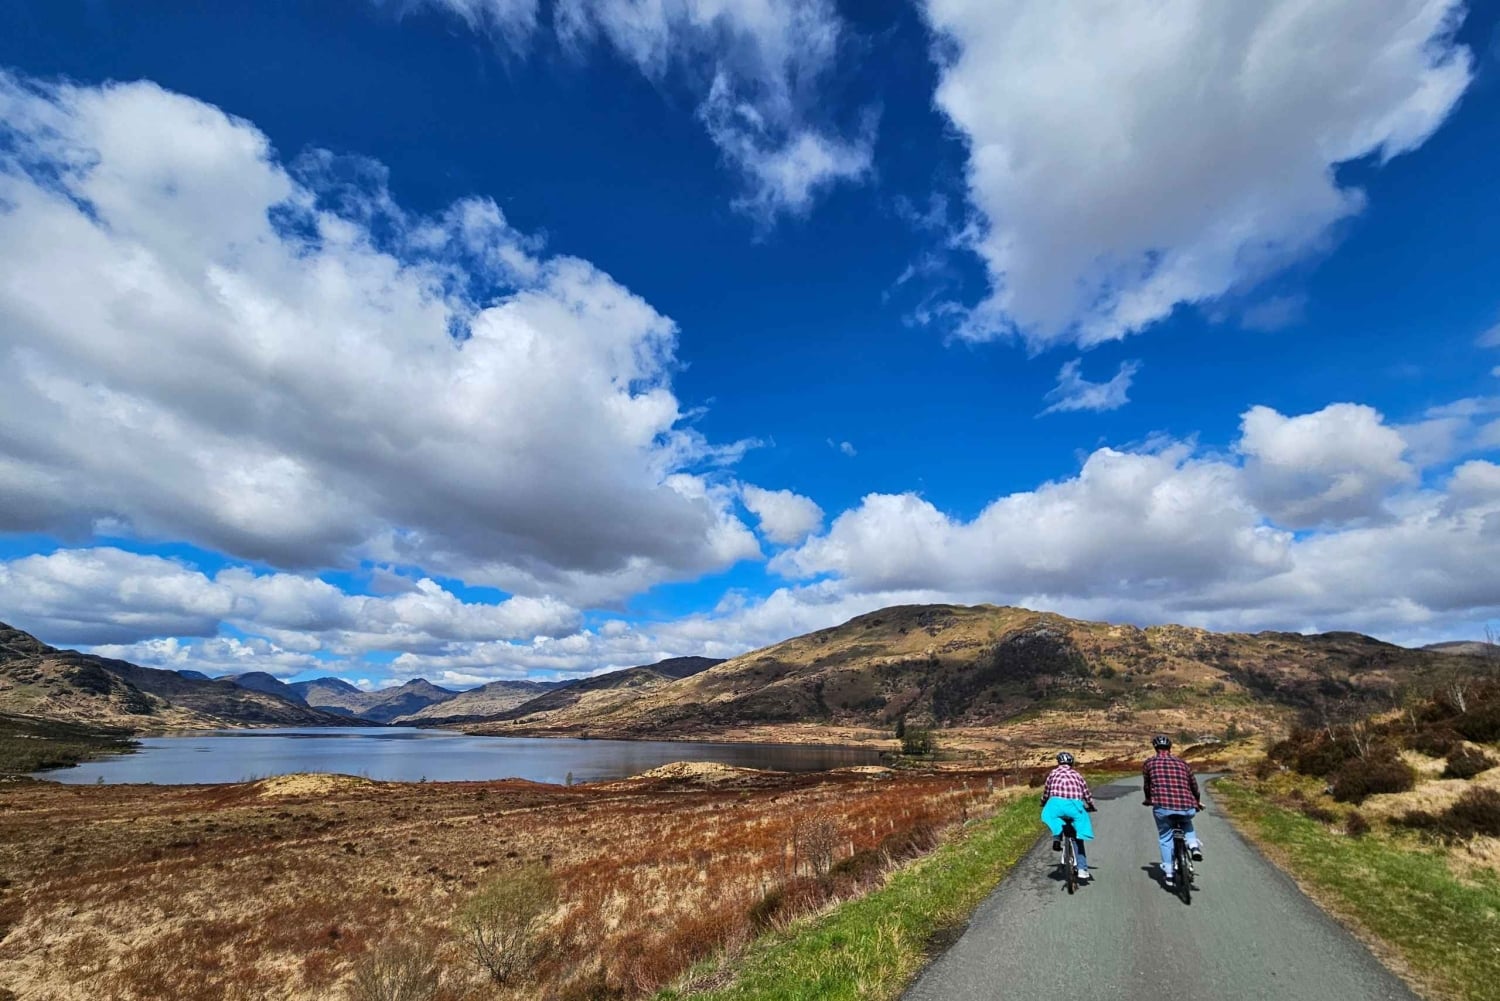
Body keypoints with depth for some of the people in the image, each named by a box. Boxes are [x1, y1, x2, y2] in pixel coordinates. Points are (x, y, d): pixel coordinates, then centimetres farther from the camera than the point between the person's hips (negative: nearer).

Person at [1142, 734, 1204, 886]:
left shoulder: (1150, 762, 13)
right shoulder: (1183, 763, 18)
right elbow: (1194, 785, 29)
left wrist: (1148, 799, 43)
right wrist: (1198, 801, 49)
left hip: (1162, 806, -2)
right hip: (1186, 807, 3)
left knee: (1165, 839, 18)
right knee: (1187, 823, 37)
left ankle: (1168, 873, 14)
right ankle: (1193, 845, 14)